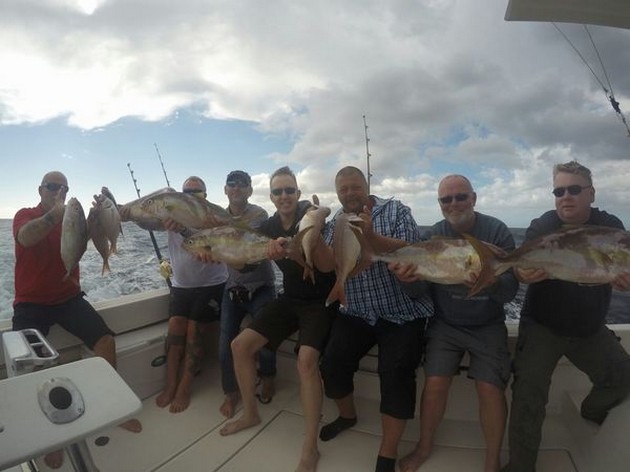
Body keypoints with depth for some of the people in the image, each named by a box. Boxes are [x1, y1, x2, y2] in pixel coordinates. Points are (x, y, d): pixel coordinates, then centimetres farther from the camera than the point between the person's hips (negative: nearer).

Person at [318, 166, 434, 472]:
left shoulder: (396, 211, -5)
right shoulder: (335, 222, 6)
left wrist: (370, 235, -33)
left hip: (401, 314, -3)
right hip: (356, 313, 4)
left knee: (396, 375, -14)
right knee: (331, 365, 1)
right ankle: (347, 415, 33)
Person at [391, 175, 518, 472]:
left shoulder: (497, 232, -11)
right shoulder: (432, 236, -7)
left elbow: (511, 289, -14)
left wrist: (492, 283, -38)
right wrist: (407, 278, -32)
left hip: (487, 326, 0)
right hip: (445, 324, 1)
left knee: (490, 388, -13)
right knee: (434, 383, -10)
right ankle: (424, 446, 17)